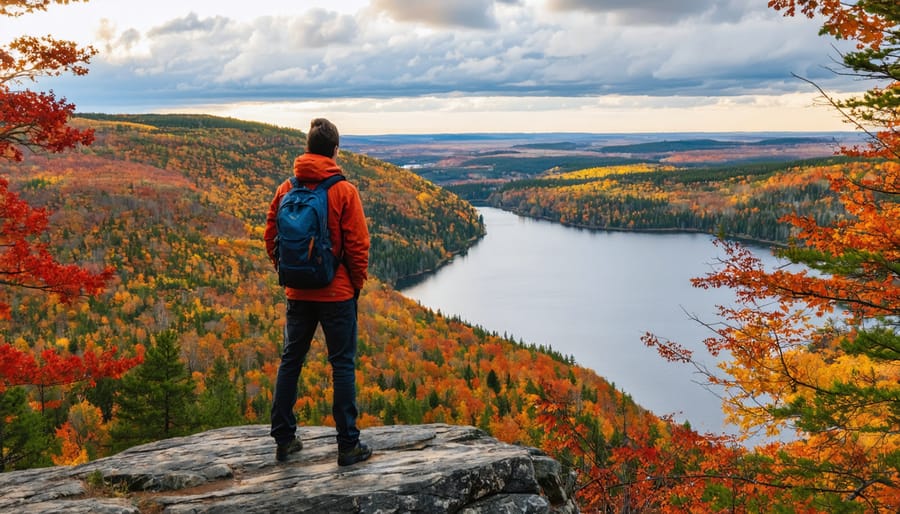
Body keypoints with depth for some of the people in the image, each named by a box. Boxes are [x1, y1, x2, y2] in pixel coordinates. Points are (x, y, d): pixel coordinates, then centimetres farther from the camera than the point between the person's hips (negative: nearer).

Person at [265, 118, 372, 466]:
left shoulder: (286, 189, 0)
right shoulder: (344, 191, -11)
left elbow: (271, 238, 4)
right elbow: (358, 244, -11)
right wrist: (358, 283, 3)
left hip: (298, 293, 4)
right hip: (337, 293, -4)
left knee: (290, 361, 14)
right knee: (343, 365, 3)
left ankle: (284, 439, 19)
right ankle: (348, 445, 6)